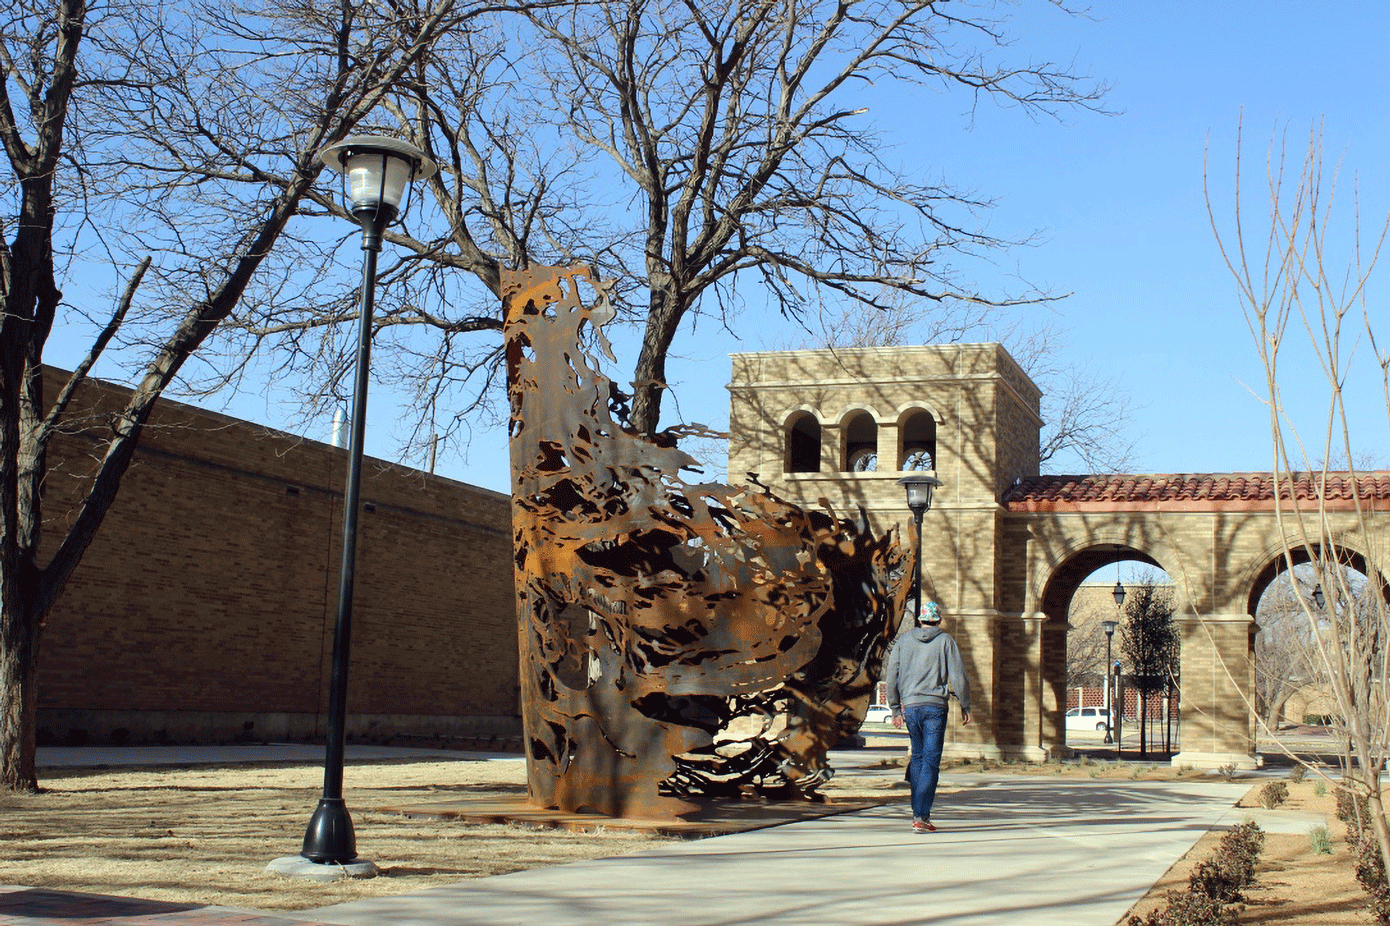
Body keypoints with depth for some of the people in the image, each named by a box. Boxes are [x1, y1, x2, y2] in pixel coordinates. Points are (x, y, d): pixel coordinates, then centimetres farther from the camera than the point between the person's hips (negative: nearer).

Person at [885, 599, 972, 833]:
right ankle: (921, 817, -11)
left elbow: (892, 676, 8)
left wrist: (895, 709, 15)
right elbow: (958, 676, -3)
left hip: (910, 706, 3)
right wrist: (965, 705, 8)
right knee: (931, 762, -4)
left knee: (918, 756, 18)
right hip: (935, 707, -3)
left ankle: (917, 810, 16)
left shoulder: (903, 641, 9)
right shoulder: (945, 641, 1)